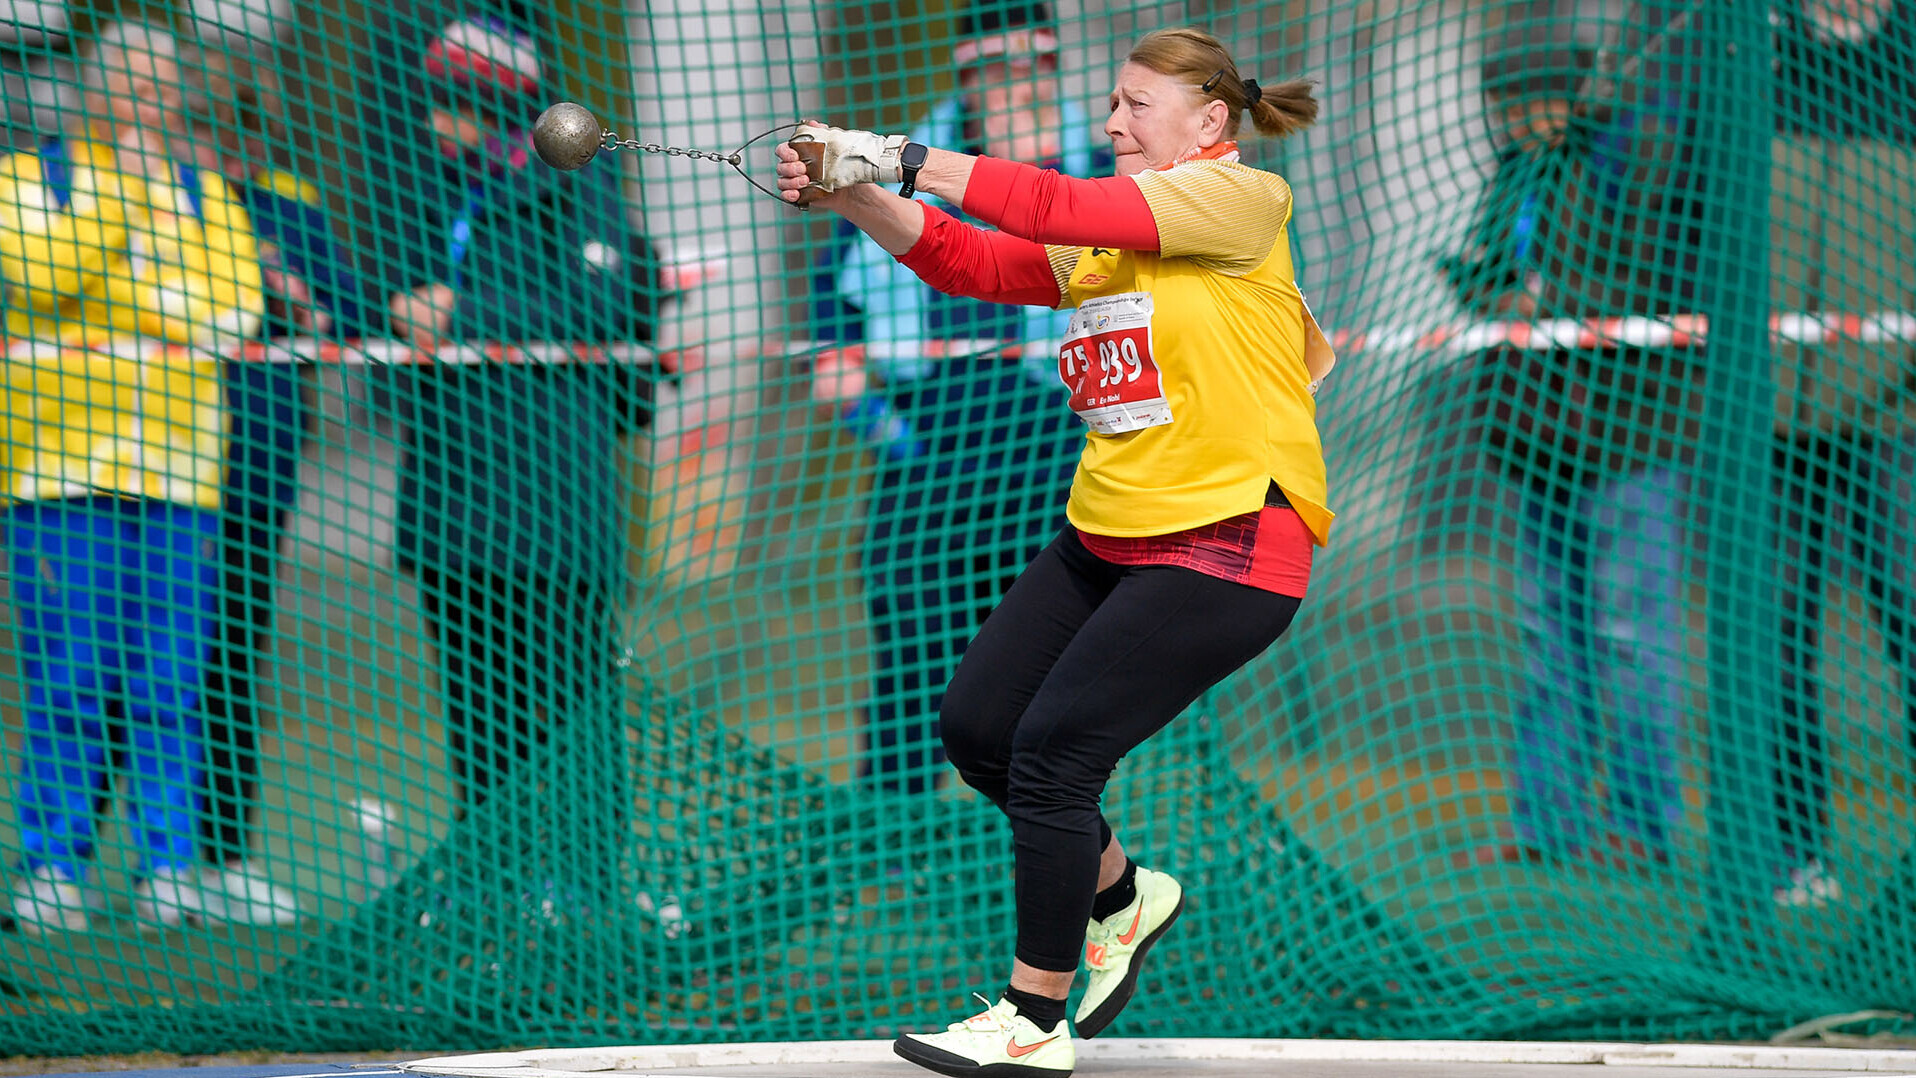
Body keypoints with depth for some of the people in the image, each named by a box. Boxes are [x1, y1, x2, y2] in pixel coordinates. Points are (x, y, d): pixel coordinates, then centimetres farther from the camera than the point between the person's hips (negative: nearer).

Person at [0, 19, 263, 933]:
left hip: (178, 469, 3)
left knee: (171, 684, 0)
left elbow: (231, 307, 2)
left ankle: (167, 870, 3)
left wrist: (112, 292, -4)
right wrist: (119, 190, -9)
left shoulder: (206, 195, 18)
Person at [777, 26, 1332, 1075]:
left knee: (1053, 749, -13)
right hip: (1108, 535, 9)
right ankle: (1120, 893, 30)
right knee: (976, 724, 6)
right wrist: (852, 195, -12)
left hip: (1224, 546, -9)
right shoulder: (1103, 236, 14)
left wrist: (909, 158, -21)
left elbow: (1067, 209, -21)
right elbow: (968, 260, 4)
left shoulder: (1240, 196, -10)